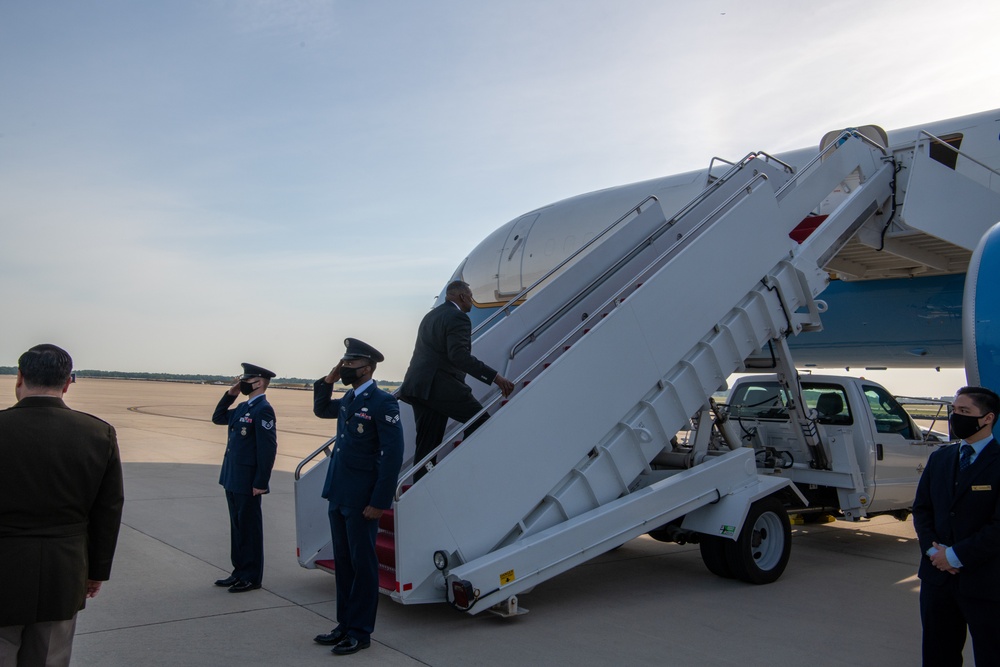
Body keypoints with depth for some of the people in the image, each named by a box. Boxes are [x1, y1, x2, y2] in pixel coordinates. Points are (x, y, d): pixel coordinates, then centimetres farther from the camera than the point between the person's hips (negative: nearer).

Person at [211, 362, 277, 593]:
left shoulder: (263, 410, -16)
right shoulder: (243, 407, 12)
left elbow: (268, 448, -20)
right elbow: (218, 418, 23)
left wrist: (260, 483, -21)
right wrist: (230, 394, 10)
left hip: (248, 483, -9)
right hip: (233, 479, 9)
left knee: (249, 529, 1)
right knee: (237, 527, 16)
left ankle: (252, 577, 11)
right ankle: (239, 571, 26)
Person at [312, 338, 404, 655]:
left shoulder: (382, 402, -14)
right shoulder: (348, 400, 10)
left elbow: (393, 455, -18)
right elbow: (321, 410, 31)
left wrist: (379, 502, -19)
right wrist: (327, 381, 11)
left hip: (361, 500, -8)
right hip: (338, 496, 8)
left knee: (362, 564, 3)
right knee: (343, 562, 15)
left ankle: (360, 632, 14)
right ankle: (345, 625, 27)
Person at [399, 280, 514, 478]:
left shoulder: (431, 316, 23)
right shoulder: (458, 317, -8)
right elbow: (459, 355, -21)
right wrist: (495, 377, -24)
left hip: (418, 385, 10)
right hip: (439, 385, -10)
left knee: (426, 445, 10)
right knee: (480, 421, -4)